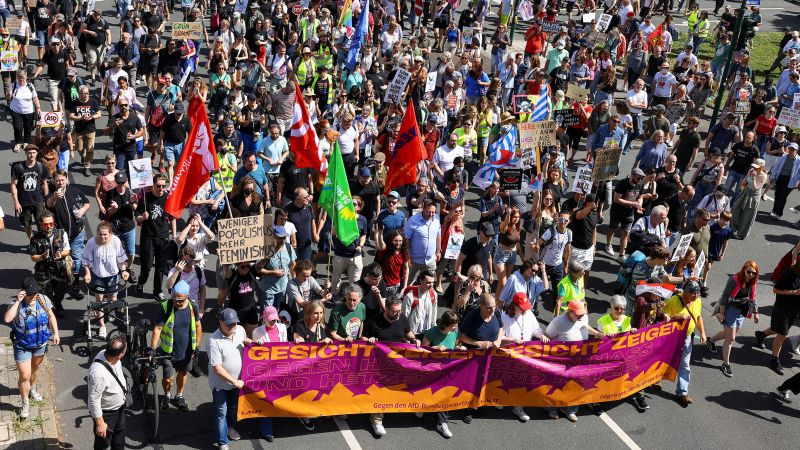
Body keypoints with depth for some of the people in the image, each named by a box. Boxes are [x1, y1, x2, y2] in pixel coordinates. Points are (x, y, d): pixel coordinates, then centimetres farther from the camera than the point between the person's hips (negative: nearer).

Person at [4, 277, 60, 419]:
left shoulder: (43, 299, -13)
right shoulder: (17, 305, -23)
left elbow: (51, 316, 3)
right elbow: (7, 319, -42)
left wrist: (56, 333, 0)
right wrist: (17, 301, -40)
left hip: (41, 343, 4)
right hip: (23, 346, -4)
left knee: (35, 366, 26)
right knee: (24, 375, -3)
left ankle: (32, 389, 53)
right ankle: (25, 403, 16)